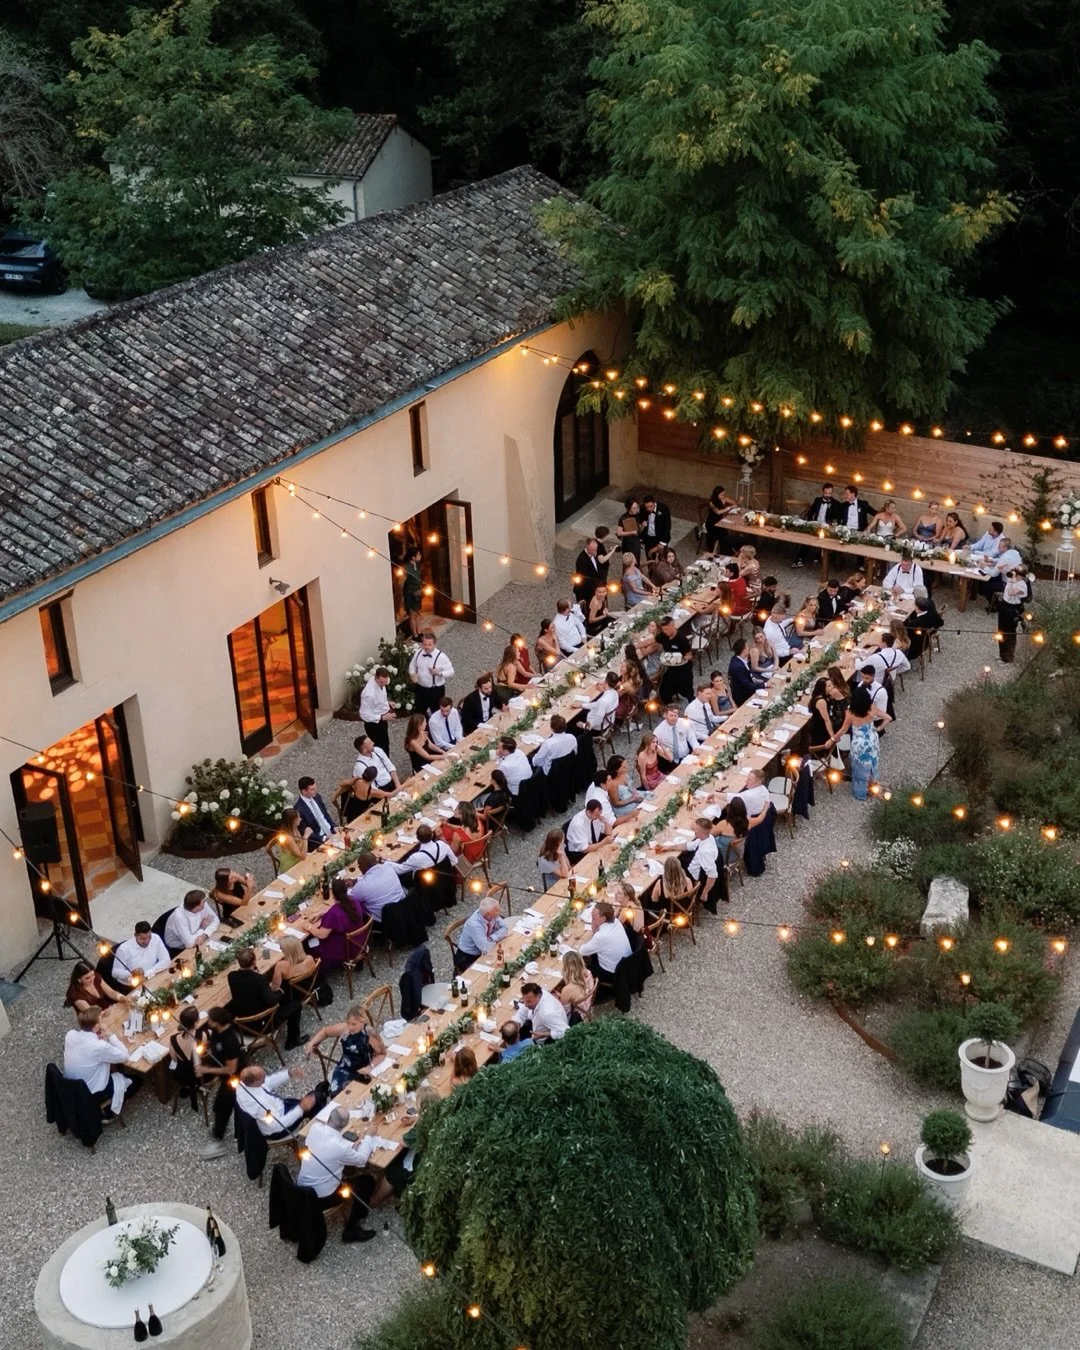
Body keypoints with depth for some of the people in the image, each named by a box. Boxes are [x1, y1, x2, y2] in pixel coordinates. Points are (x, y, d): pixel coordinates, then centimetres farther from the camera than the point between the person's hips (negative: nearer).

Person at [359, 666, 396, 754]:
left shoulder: (379, 681, -10)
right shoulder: (369, 694, -36)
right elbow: (364, 715, -28)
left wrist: (387, 703, 0)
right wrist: (383, 717, -33)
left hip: (381, 721, 9)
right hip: (374, 724, -9)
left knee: (385, 746, 26)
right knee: (380, 749, 5)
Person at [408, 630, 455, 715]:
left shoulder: (441, 656, -21)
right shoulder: (418, 653, -6)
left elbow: (451, 672, -16)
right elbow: (413, 665, 13)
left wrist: (439, 673, -34)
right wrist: (412, 674, -8)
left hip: (436, 690, -4)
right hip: (421, 689, 4)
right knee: (418, 714, 20)